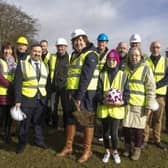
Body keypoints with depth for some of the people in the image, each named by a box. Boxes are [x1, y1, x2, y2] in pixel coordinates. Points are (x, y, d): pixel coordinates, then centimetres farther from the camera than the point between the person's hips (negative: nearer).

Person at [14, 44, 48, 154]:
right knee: (25, 122, 7)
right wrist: (18, 100, -12)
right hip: (27, 99, -3)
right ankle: (22, 143, 23)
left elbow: (47, 82, 12)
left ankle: (39, 140, 30)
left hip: (41, 99, 3)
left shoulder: (44, 66, 9)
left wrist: (47, 96, 6)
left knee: (38, 121, 14)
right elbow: (18, 84, -8)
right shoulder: (22, 64, -5)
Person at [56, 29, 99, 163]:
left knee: (88, 121, 2)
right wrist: (71, 93, 11)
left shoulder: (90, 55, -11)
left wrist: (80, 96, -21)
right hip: (74, 92, 8)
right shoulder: (75, 55, 16)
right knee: (71, 119, 13)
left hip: (86, 93, -8)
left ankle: (87, 150, 15)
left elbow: (86, 77, -19)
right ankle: (68, 147, 27)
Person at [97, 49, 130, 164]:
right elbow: (98, 91, 1)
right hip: (104, 108, 2)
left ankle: (115, 151, 27)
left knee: (114, 133, 0)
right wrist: (103, 100, -17)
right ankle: (107, 151, 34)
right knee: (105, 132, 12)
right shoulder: (102, 75, 4)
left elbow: (127, 91, 1)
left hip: (117, 109, -1)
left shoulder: (123, 75, 1)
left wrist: (122, 102, -16)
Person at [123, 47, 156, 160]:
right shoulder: (125, 69, 10)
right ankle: (128, 147, 29)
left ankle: (137, 149, 22)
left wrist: (149, 106, -11)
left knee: (138, 127, 5)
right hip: (126, 104, 4)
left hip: (140, 105, -4)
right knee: (126, 126, 10)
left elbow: (151, 89, -6)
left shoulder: (146, 69, -4)